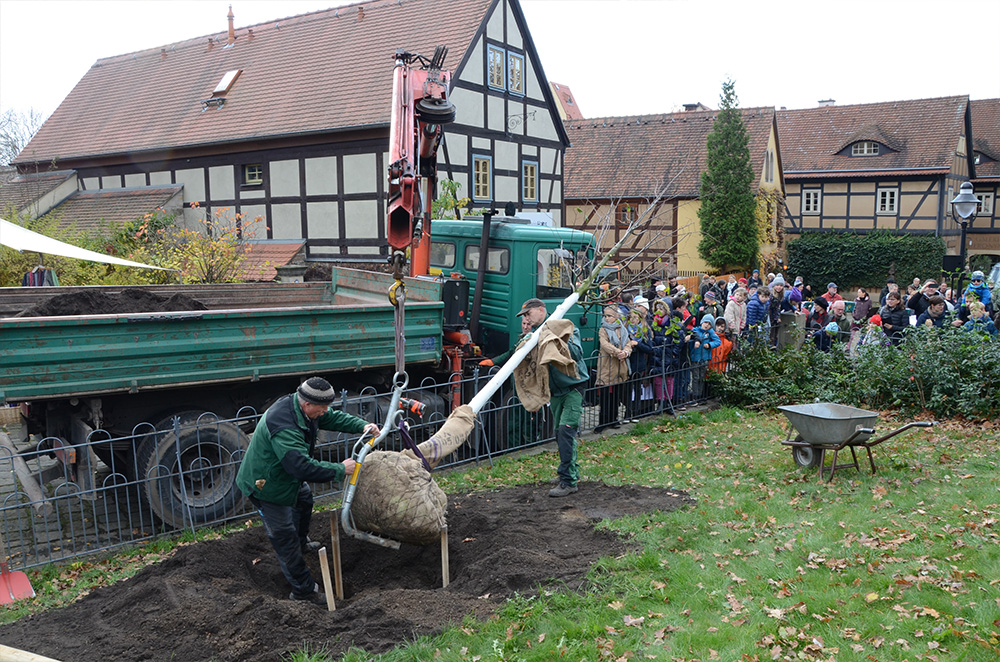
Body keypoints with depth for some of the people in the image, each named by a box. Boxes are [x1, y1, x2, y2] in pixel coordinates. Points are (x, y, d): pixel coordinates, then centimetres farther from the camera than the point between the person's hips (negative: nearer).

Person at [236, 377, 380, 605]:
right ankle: (303, 589, 9)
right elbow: (302, 466, -43)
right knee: (285, 537, -3)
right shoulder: (284, 428, -39)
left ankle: (302, 543, 58)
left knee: (304, 500, 31)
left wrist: (362, 425, -10)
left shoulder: (302, 407, -11)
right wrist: (340, 470, -36)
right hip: (265, 486, -10)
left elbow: (332, 418, 4)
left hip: (286, 476, 10)